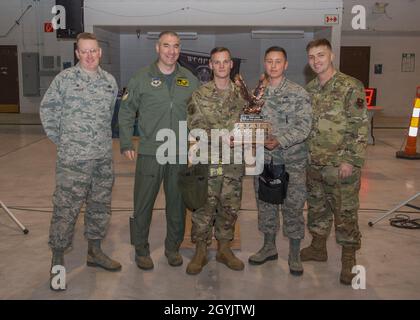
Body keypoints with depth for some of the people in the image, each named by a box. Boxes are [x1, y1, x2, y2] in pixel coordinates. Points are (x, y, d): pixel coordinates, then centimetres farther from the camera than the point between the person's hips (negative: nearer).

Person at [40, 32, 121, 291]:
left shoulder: (110, 81, 8)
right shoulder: (65, 78, -5)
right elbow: (47, 109, 2)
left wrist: (103, 139, 14)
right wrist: (59, 138, 0)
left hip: (104, 158, 5)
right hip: (73, 158, -5)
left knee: (101, 206, 13)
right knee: (66, 208, -2)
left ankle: (95, 251, 29)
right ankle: (58, 259, 13)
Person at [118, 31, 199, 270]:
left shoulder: (190, 80, 7)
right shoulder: (142, 78, 0)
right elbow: (126, 113, 4)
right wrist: (126, 144, -2)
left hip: (181, 154, 2)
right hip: (149, 153, -2)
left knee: (178, 204, 11)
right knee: (143, 203, 4)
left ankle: (173, 248, 28)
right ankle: (141, 250, 21)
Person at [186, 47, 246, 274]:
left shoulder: (241, 94, 9)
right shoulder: (200, 95, -1)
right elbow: (194, 126, -8)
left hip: (234, 162, 3)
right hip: (207, 162, -3)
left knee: (230, 208, 11)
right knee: (204, 208, 1)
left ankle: (224, 249, 27)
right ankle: (200, 252, 16)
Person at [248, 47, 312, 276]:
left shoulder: (298, 93, -4)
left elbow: (304, 127, -12)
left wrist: (280, 141, -25)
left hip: (292, 161, -4)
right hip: (264, 160, 4)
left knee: (293, 207, 2)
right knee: (266, 205, 14)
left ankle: (294, 254, 18)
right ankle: (269, 247, 31)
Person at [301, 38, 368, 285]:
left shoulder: (350, 87, -11)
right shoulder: (309, 89, 9)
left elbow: (361, 127, -14)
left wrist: (350, 161, -18)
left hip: (341, 165, -6)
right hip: (314, 164, 7)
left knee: (345, 212, 3)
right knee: (317, 207, 18)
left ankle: (349, 260, 17)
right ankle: (318, 248, 35)